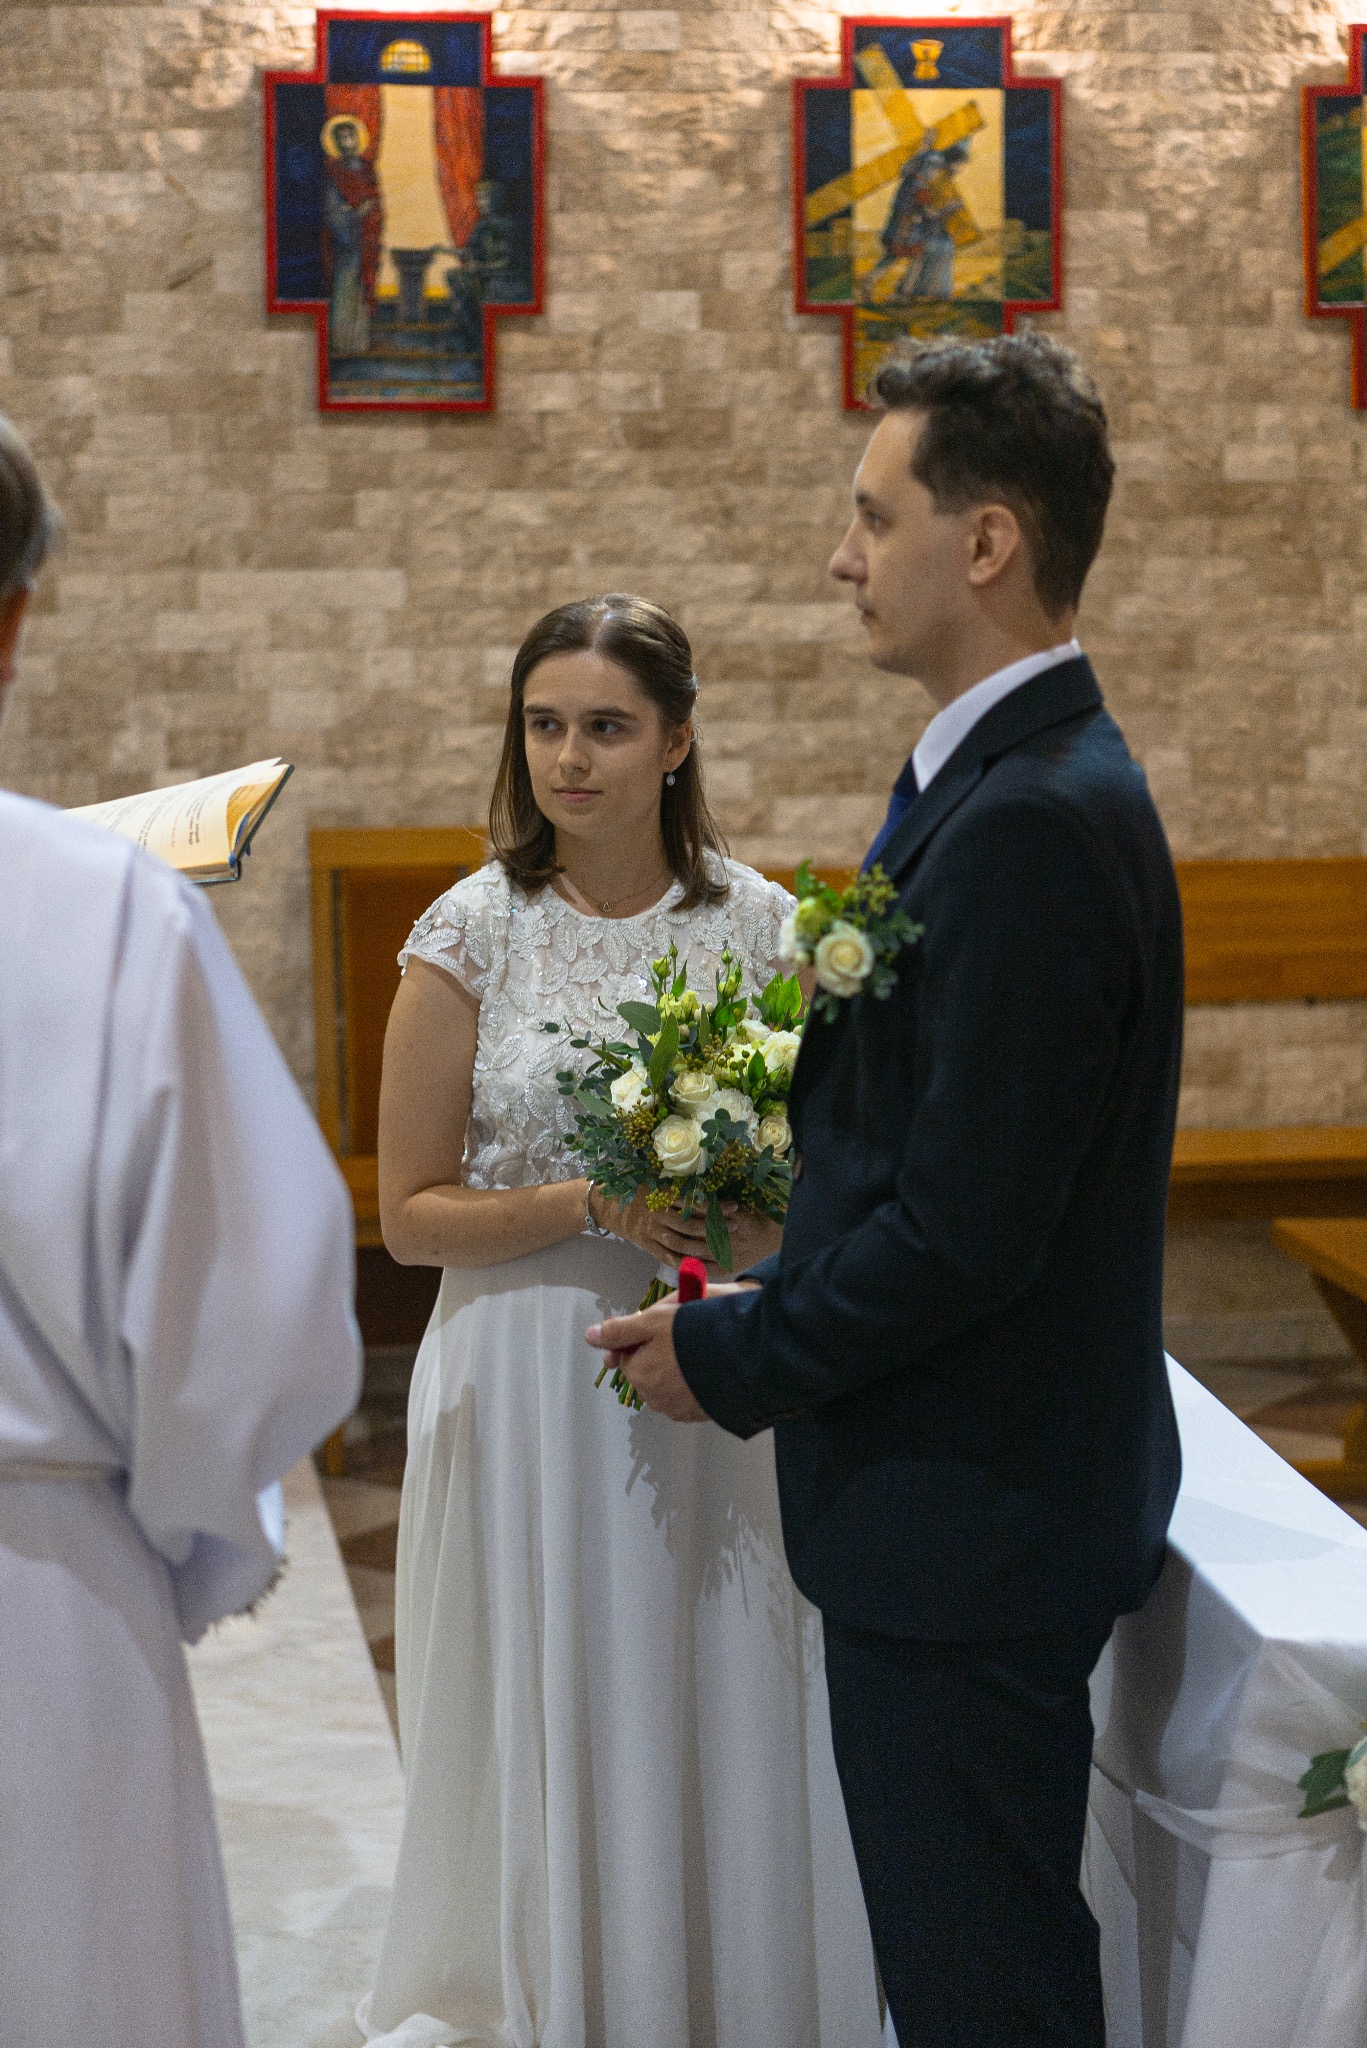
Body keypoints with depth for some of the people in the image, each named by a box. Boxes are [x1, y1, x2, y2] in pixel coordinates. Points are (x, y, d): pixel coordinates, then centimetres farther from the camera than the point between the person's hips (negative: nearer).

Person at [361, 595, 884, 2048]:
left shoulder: (764, 928, 1)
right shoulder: (473, 935, -4)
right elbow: (412, 1212, -4)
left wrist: (767, 1214, -13)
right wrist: (599, 1208, -18)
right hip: (531, 1386, -1)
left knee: (732, 1727, 8)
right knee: (560, 1744, 7)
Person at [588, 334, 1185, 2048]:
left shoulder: (1031, 825, -23)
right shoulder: (1017, 780, 10)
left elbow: (968, 1227, -25)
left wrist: (733, 1357, -12)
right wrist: (769, 1310, 6)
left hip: (966, 1519, -10)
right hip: (987, 1480, 10)